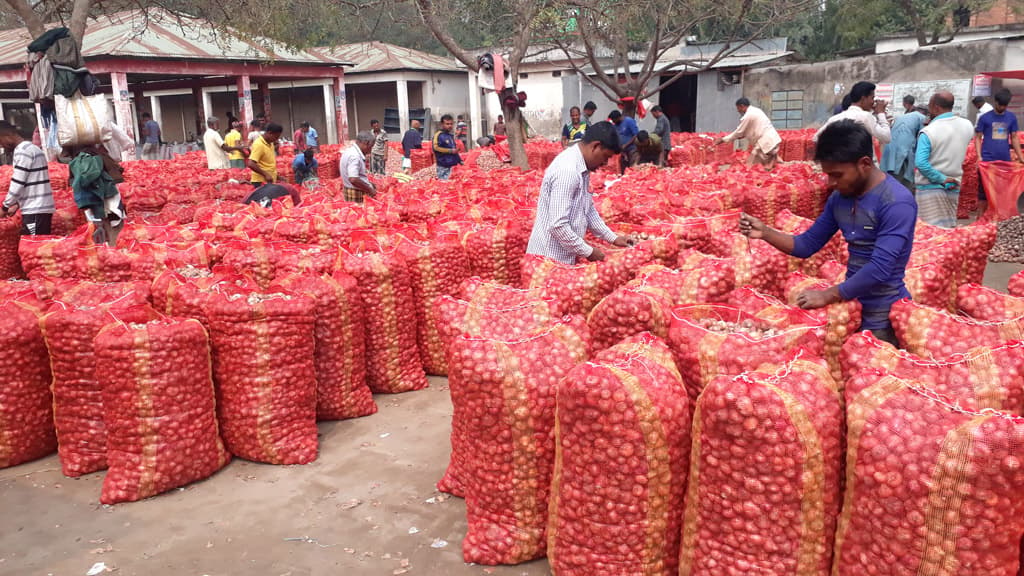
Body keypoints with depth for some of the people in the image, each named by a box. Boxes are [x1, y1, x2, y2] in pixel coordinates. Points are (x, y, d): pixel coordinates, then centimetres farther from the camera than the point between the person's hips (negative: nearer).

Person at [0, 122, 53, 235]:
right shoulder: (30, 148, 19)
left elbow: (17, 184, -14)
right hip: (40, 208, 9)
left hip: (35, 210, -9)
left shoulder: (22, 151, -12)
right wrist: (17, 205, 21)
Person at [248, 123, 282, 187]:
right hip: (261, 182, -9)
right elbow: (251, 164, -26)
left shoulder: (270, 143, 10)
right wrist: (265, 174, -25)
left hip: (270, 181, 9)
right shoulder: (259, 144, -18)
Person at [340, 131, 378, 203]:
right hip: (356, 195, -10)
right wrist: (370, 190, -21)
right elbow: (353, 179, -31)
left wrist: (368, 183, 15)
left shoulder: (350, 151, 11)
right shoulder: (354, 156, -21)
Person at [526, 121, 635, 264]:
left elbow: (588, 209, 20)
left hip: (563, 254, 9)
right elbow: (558, 225, -26)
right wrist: (588, 251, -16)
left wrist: (613, 238, 17)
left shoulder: (581, 167, 7)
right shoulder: (568, 170, -23)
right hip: (551, 257, -9)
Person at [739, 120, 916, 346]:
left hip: (882, 317, -7)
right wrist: (765, 232, -8)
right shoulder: (839, 197, 3)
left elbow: (879, 269, -27)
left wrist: (827, 296, -21)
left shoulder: (897, 202, -21)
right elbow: (807, 245, 7)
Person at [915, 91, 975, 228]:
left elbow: (921, 163, -25)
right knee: (949, 227, 15)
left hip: (930, 188, -6)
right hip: (954, 187, 6)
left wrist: (941, 179, -16)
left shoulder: (928, 132, -17)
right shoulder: (967, 125, 2)